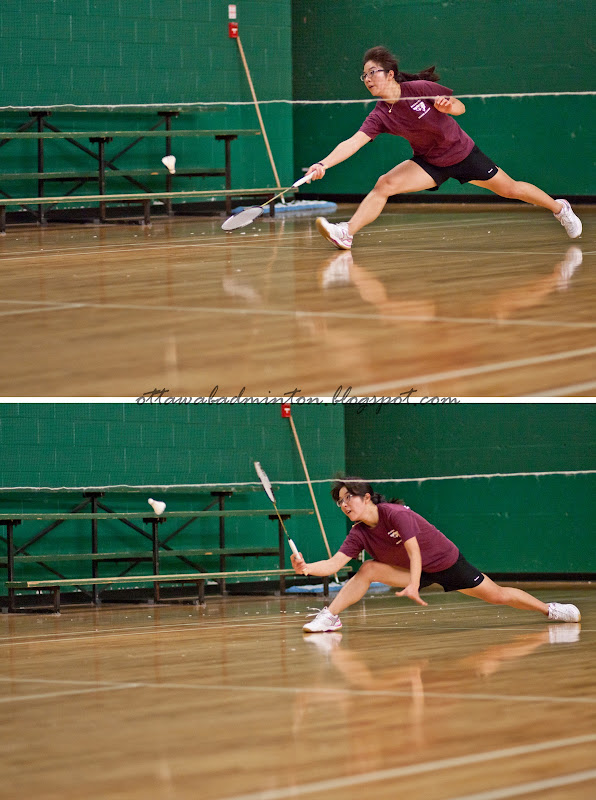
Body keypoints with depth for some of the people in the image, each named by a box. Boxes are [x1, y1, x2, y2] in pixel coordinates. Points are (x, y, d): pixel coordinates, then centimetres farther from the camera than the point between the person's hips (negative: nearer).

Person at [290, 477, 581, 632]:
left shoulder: (396, 514, -29)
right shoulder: (358, 535, -13)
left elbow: (414, 552, -34)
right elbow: (334, 564, -21)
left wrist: (413, 586, -48)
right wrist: (307, 568, -40)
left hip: (445, 561, -4)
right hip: (415, 572, 4)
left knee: (497, 595, 0)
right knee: (368, 569, -18)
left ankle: (548, 609, 21)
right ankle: (330, 617, -17)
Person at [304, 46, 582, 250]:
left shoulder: (421, 89, -22)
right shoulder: (379, 116, -16)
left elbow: (460, 107, -9)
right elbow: (353, 142, -26)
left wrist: (448, 106, -32)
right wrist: (323, 164, -39)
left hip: (462, 153, -2)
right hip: (429, 164, 2)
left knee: (510, 189, 9)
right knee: (384, 184, -21)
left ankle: (559, 207, 33)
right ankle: (347, 232, -26)